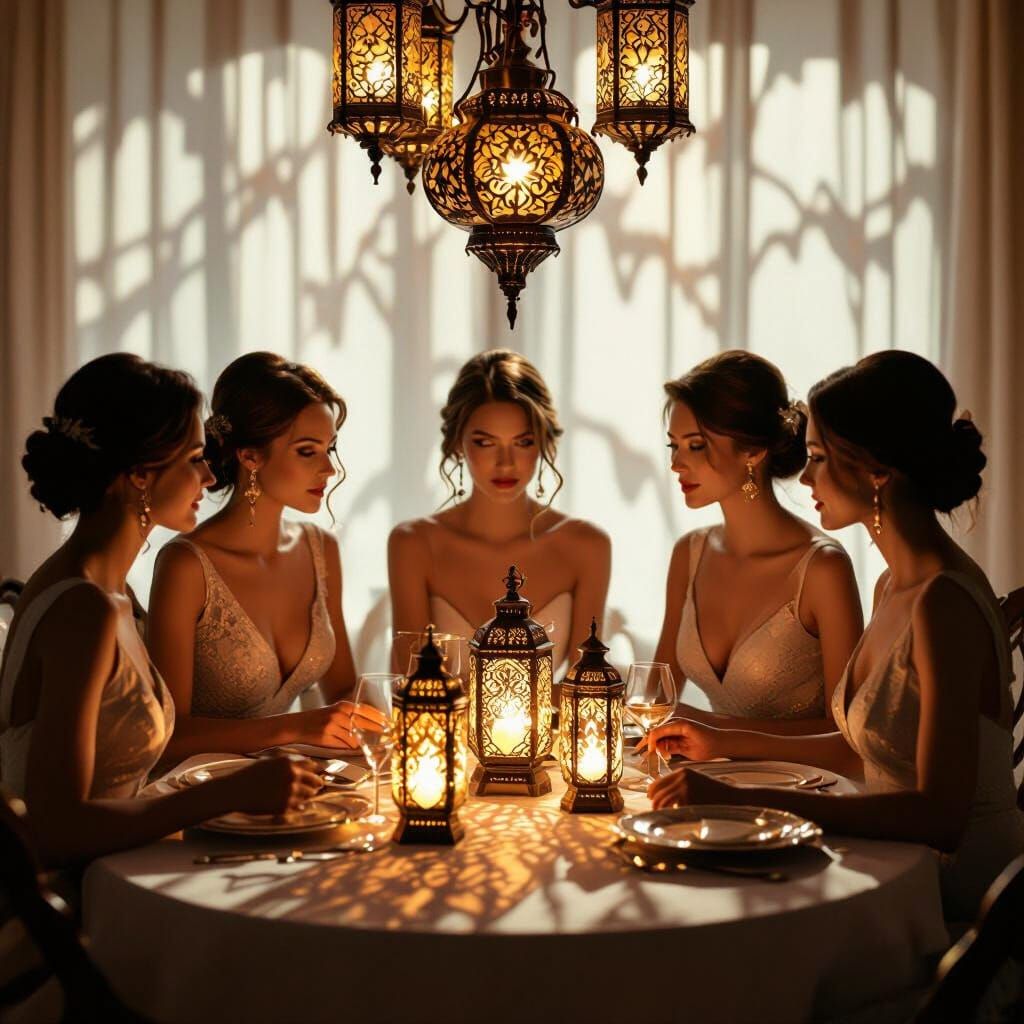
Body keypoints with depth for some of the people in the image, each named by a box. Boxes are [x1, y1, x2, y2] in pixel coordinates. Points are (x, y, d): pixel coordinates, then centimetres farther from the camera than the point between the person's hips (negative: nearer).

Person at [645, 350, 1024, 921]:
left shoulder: (944, 601, -20)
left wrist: (746, 801, -29)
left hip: (961, 896, -8)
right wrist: (727, 744, 20)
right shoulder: (893, 587, 10)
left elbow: (939, 815, -26)